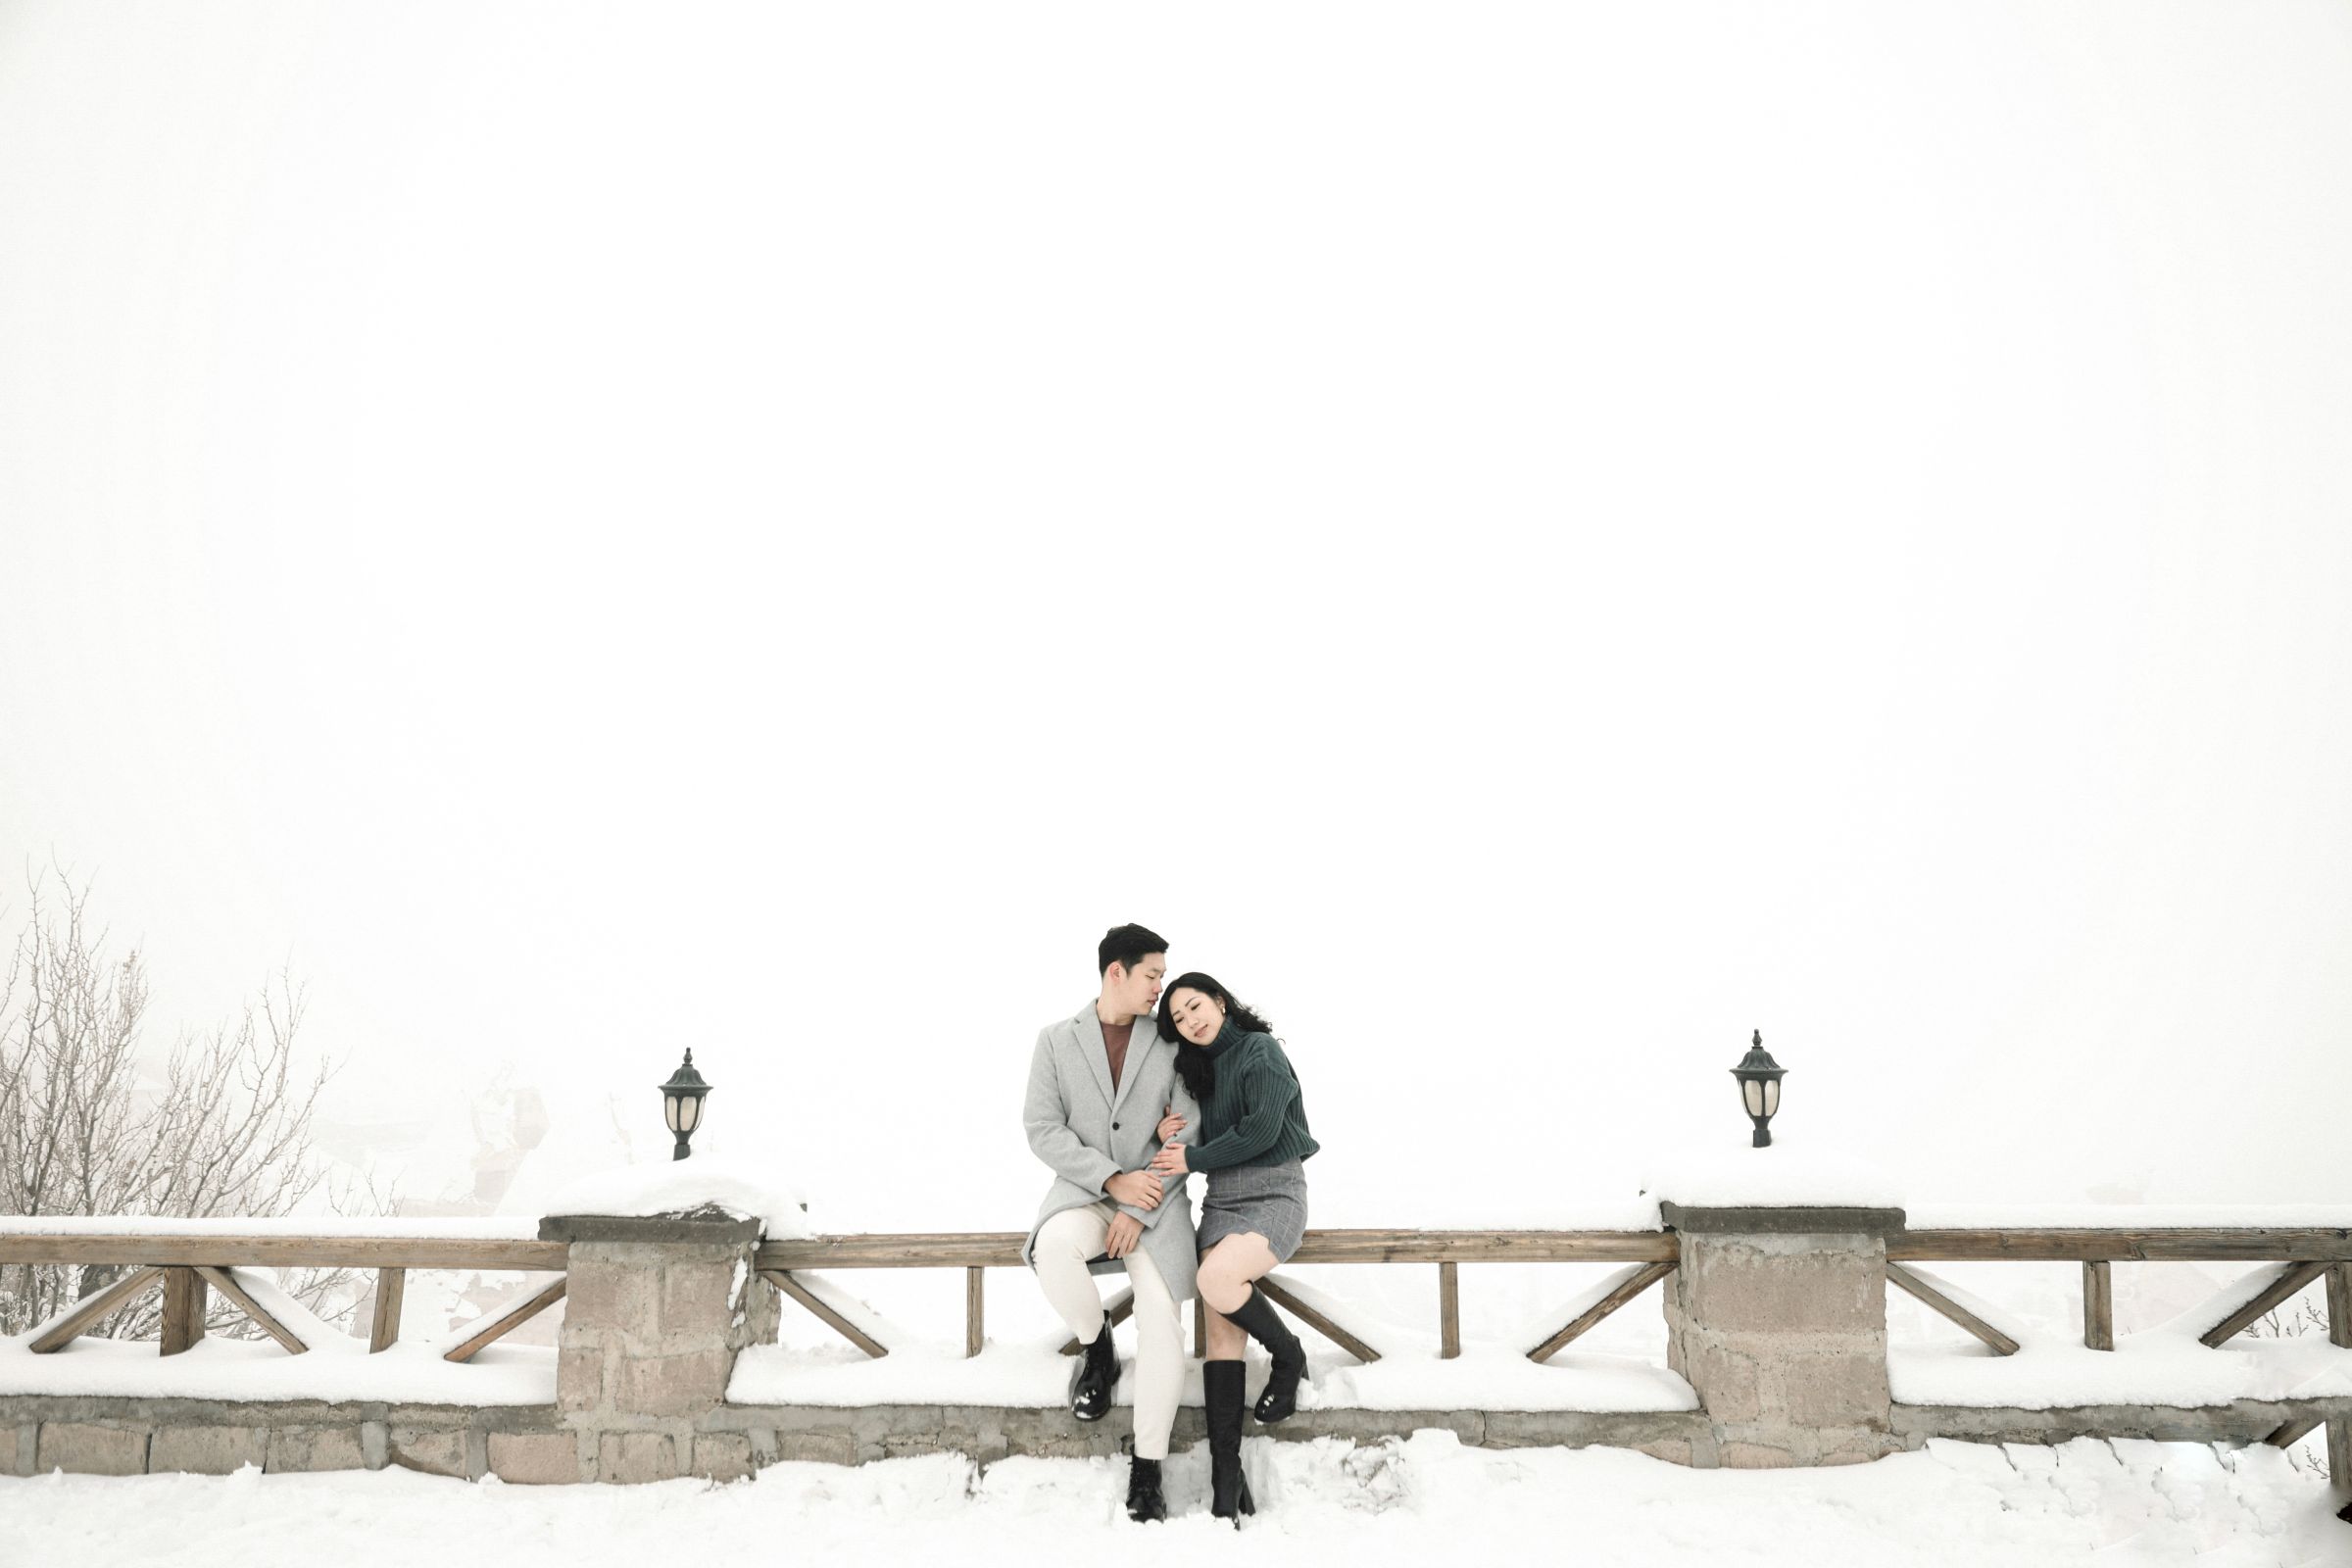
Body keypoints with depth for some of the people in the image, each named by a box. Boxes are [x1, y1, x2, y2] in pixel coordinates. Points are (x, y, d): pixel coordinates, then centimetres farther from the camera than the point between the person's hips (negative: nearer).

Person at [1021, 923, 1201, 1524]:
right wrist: (1114, 1180, -16)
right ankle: (1096, 1350, -3)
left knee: (1161, 1324, -19)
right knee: (1054, 1249, -35)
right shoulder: (1056, 1040, 3)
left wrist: (1138, 1211, -13)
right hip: (1085, 1193, 0)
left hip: (1155, 1200, 0)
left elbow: (1187, 1133, -2)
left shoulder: (1169, 1043, 3)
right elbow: (1042, 1129, -4)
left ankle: (1147, 1471, -4)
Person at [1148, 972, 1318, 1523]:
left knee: (1216, 1280, -32)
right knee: (1223, 1329, -10)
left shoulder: (1260, 1051, -6)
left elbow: (1260, 1132, -15)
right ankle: (1225, 1473, -14)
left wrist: (1193, 1159, -7)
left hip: (1274, 1194, -6)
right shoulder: (1201, 1069, 17)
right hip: (1221, 1200, 6)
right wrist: (1174, 1137, -4)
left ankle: (1289, 1356, -4)